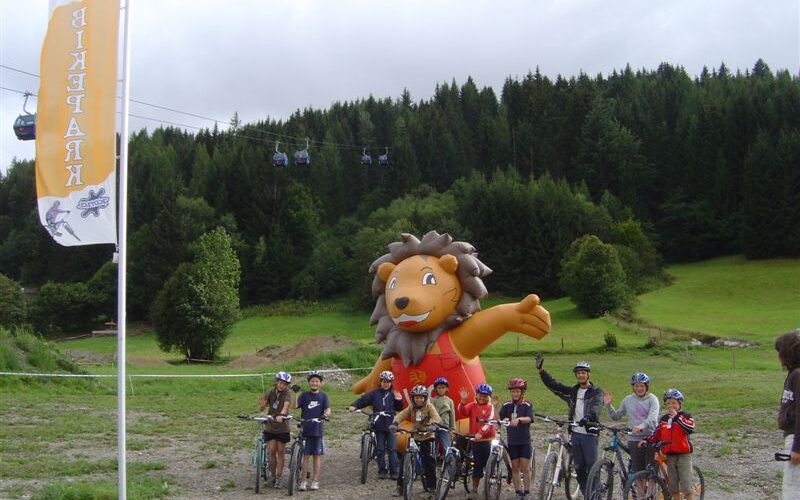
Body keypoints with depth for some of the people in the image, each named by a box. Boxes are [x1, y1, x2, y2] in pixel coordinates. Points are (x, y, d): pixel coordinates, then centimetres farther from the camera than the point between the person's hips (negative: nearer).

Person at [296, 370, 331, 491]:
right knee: (305, 456, 0)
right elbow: (295, 405, -10)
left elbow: (328, 409, -5)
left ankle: (315, 482, 9)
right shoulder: (304, 395, 4)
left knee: (317, 456, 4)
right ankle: (303, 481, 6)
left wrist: (325, 414, -27)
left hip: (318, 430, 1)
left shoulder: (323, 396, 6)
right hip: (305, 429, -1)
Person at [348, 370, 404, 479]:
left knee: (392, 449, -3)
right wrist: (354, 406, -13)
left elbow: (399, 409, 5)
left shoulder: (393, 394, 5)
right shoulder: (375, 393, 5)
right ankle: (382, 471, 14)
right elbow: (362, 400, 3)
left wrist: (399, 401, -13)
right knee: (380, 449, 6)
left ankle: (393, 471, 1)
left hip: (391, 425, -1)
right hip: (379, 426, 1)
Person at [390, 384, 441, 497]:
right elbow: (401, 415, -15)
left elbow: (436, 417, -25)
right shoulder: (411, 407, 0)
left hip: (427, 437, -3)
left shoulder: (429, 406, -8)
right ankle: (400, 486, 4)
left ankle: (431, 486, 9)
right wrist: (394, 424, -36)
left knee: (429, 462, -5)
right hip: (414, 437, 3)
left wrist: (434, 425, -48)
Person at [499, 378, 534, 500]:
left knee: (525, 468, 0)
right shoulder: (507, 405, 3)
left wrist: (518, 419, -40)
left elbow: (529, 418, -21)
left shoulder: (527, 405, -5)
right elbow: (498, 418, -5)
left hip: (525, 441, -3)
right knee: (515, 467, 7)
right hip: (512, 441, 3)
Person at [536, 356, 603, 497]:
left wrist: (587, 417, -38)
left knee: (592, 465, -9)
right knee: (579, 467, 7)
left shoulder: (596, 392, 0)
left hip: (589, 434, -5)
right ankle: (586, 494, 15)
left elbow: (596, 407, -19)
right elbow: (553, 385, 12)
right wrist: (541, 370, 4)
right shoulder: (572, 391, 14)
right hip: (575, 433, 5)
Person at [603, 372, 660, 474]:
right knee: (637, 471, 5)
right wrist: (608, 405, 2)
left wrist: (642, 425, -37)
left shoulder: (652, 399, -2)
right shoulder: (627, 400, 9)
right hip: (634, 439, 3)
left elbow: (652, 417, -19)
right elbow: (616, 416, 17)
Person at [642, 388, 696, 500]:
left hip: (683, 455, -5)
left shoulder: (685, 417, -2)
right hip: (670, 456, 5)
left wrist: (676, 417, -20)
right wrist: (647, 441, 1)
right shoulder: (663, 419, 11)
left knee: (686, 487, -8)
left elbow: (690, 429, -21)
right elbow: (656, 435, 15)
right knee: (673, 488, 10)